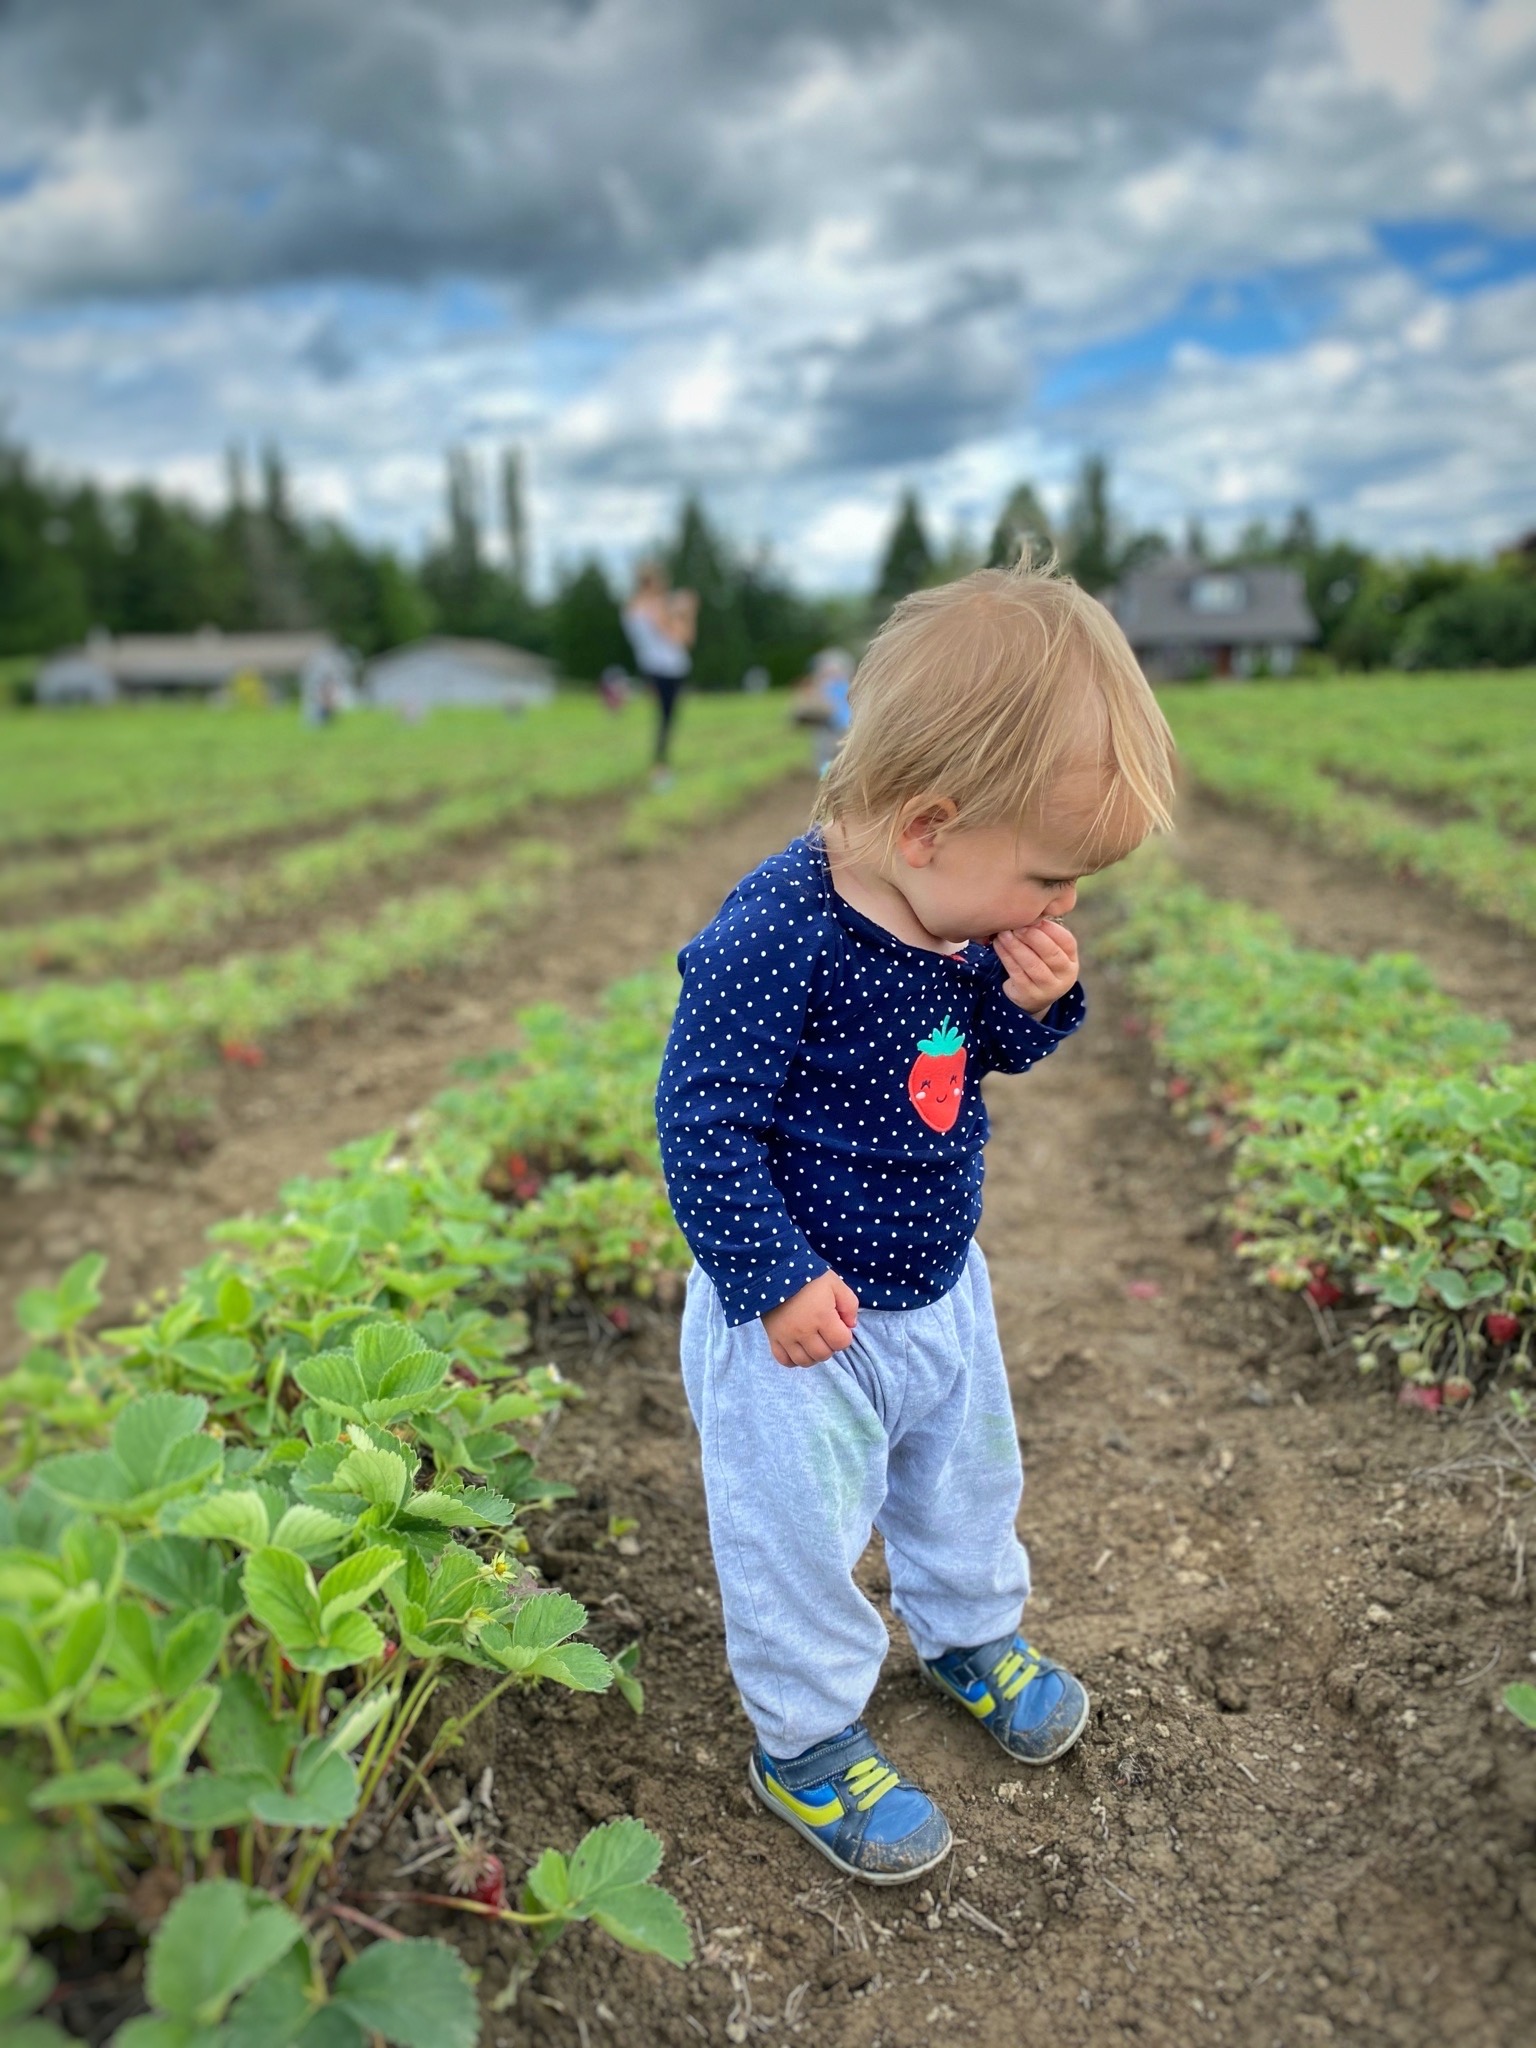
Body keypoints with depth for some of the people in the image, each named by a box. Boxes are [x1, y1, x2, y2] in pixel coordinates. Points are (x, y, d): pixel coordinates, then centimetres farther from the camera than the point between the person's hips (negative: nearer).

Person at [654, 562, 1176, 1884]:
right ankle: (806, 1740, 35)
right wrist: (773, 1283, -24)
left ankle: (969, 1631, 55)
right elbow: (702, 1121, -25)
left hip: (940, 1285, 8)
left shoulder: (968, 917, -7)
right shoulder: (775, 939, -31)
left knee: (969, 1475, 27)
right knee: (800, 1531, 9)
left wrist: (1035, 1003, -14)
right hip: (804, 1317, -7)